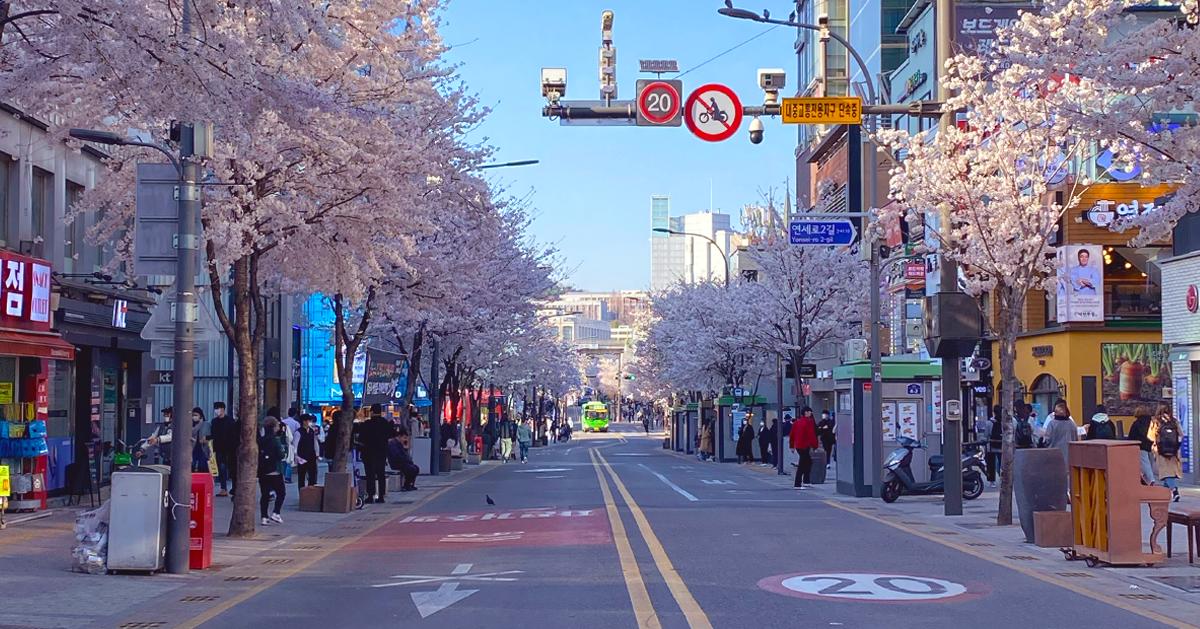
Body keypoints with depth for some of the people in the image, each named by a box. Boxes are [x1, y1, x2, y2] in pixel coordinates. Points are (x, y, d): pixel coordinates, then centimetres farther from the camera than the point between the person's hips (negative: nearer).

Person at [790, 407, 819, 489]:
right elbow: (811, 435, -17)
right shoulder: (809, 422, -11)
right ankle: (797, 484, -5)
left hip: (797, 446, 8)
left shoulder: (796, 422, 12)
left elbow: (791, 435, 15)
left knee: (808, 462, 21)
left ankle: (805, 482, 21)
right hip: (805, 447, -8)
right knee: (802, 465, -5)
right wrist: (813, 446, -13)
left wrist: (792, 446, 21)